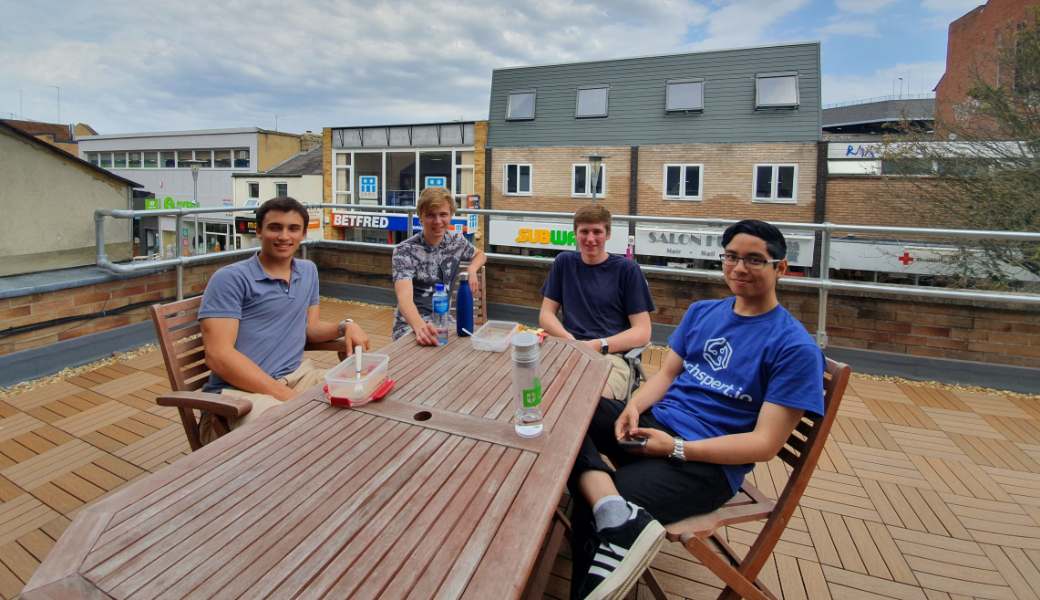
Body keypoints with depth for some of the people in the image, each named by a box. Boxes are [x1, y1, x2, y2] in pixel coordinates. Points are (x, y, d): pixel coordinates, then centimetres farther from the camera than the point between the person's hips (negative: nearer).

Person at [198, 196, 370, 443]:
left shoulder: (308, 271, 16)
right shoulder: (231, 278, -6)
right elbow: (218, 355, -14)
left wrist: (345, 326, -2)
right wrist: (287, 396, -21)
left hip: (298, 376, 7)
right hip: (241, 388, -7)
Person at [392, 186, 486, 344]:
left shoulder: (456, 241, 0)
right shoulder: (405, 250, -16)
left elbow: (480, 254, 22)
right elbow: (404, 297, -31)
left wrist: (472, 269, -2)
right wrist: (420, 326, -52)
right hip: (410, 324, -5)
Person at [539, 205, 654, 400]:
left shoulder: (627, 269, 6)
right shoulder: (564, 262, 16)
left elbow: (642, 331, 3)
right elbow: (546, 314, 14)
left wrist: (599, 346, -13)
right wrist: (568, 339, -8)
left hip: (611, 355, -3)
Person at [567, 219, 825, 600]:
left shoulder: (795, 349, -8)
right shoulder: (701, 312, 12)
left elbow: (765, 444, -11)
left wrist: (676, 448, -19)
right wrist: (633, 407, -8)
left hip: (707, 462, -6)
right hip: (654, 424, 7)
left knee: (593, 509, -25)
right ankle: (621, 520, -38)